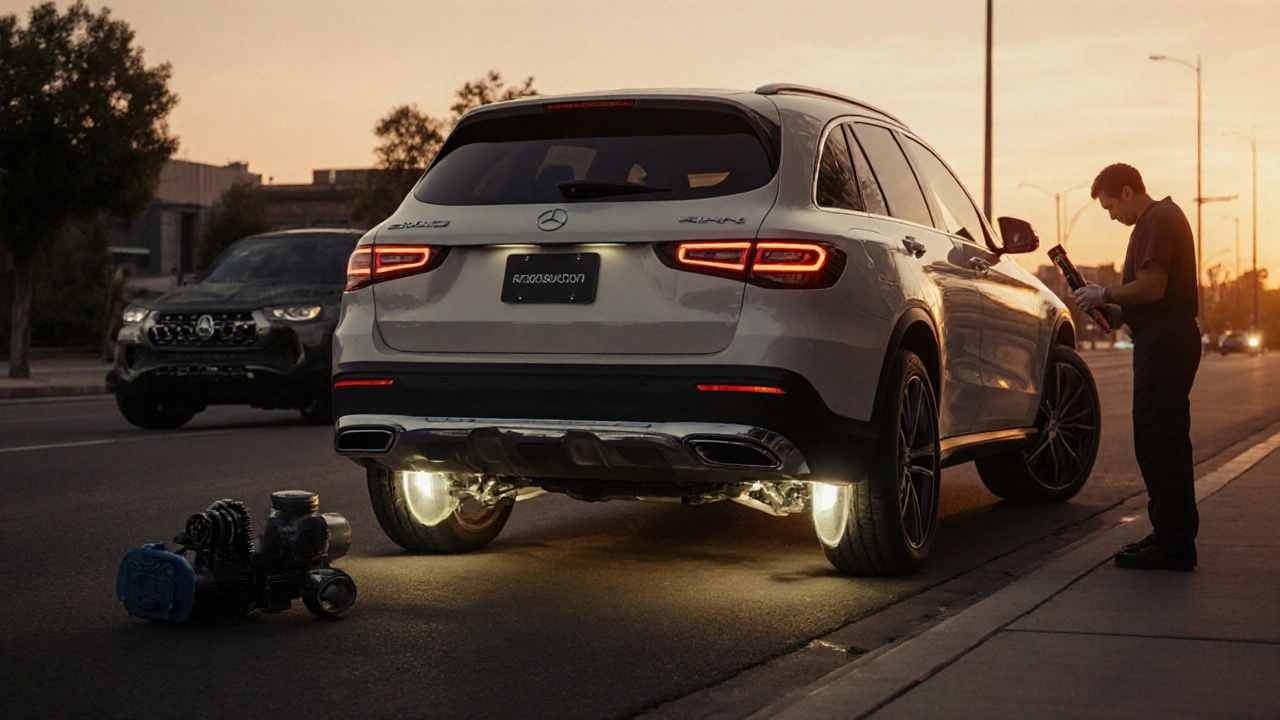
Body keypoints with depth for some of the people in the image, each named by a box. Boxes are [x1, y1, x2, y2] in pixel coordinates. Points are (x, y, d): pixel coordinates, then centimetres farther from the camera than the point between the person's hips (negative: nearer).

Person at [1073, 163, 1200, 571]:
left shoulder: (1156, 221, -11)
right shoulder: (1165, 216, 22)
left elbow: (1152, 286, -21)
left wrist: (1105, 295, -9)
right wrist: (1119, 312, 15)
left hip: (1163, 344, -11)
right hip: (1169, 341, 11)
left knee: (1157, 442, -10)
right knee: (1165, 442, 15)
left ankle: (1173, 544, -9)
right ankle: (1172, 535, 22)